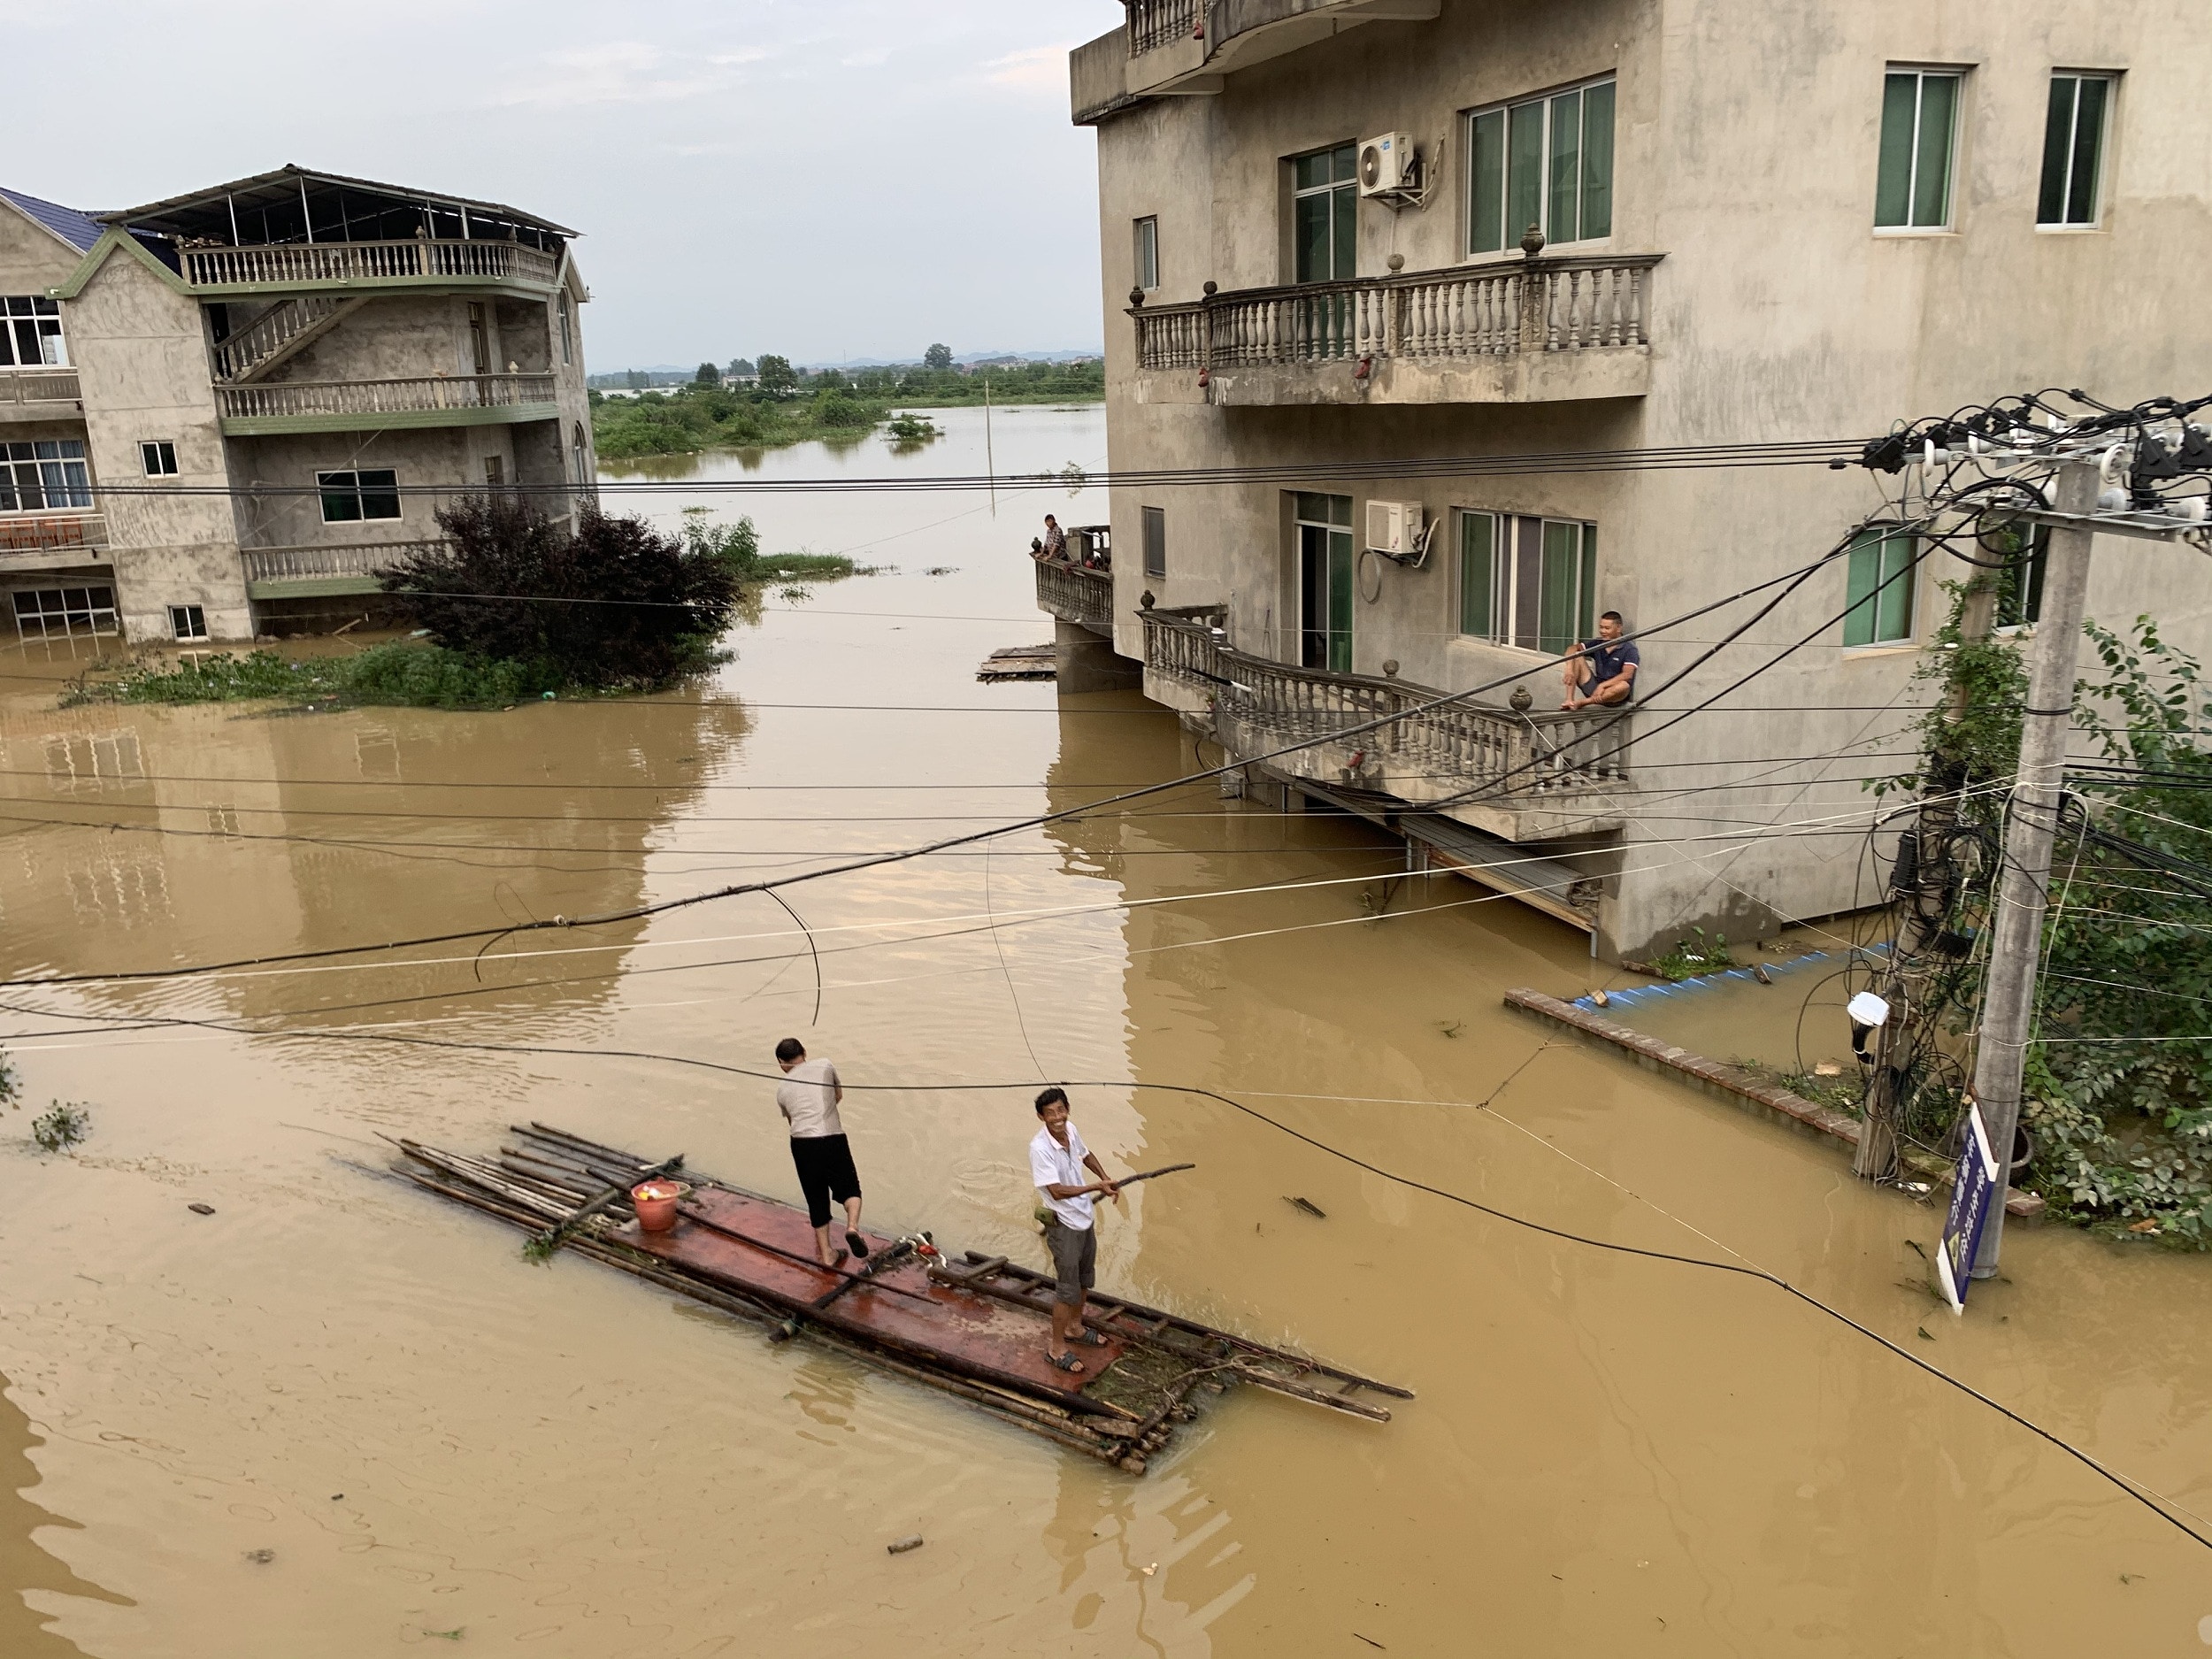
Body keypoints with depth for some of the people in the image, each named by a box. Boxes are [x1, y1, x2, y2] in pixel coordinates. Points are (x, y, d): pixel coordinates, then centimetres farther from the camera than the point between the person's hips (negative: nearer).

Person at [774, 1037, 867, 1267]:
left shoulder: (782, 1088, 14)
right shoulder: (825, 1066, 9)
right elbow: (839, 1096, 22)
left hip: (801, 1143, 2)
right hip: (832, 1140, -2)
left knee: (817, 1200, 14)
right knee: (849, 1187, 14)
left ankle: (826, 1254, 19)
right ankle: (852, 1226, -15)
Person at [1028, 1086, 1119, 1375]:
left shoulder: (1071, 1131, -5)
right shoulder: (1040, 1148, -28)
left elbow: (1086, 1155, 18)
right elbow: (1057, 1191, -30)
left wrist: (1106, 1179, 5)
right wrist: (1097, 1187, -29)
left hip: (1085, 1218, 8)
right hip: (1063, 1225, -8)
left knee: (1084, 1278, 23)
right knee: (1068, 1287, 0)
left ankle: (1074, 1328, 43)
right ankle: (1056, 1348, 16)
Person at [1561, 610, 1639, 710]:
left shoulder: (1629, 649, -8)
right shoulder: (1597, 644, 7)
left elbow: (1627, 675, -22)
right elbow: (1573, 649, -4)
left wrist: (1603, 685, -28)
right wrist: (1569, 668, -24)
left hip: (1613, 694, -5)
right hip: (1595, 687, 5)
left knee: (1624, 686, -40)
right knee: (1576, 657, -8)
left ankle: (1582, 702, -30)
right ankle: (1569, 700, -23)